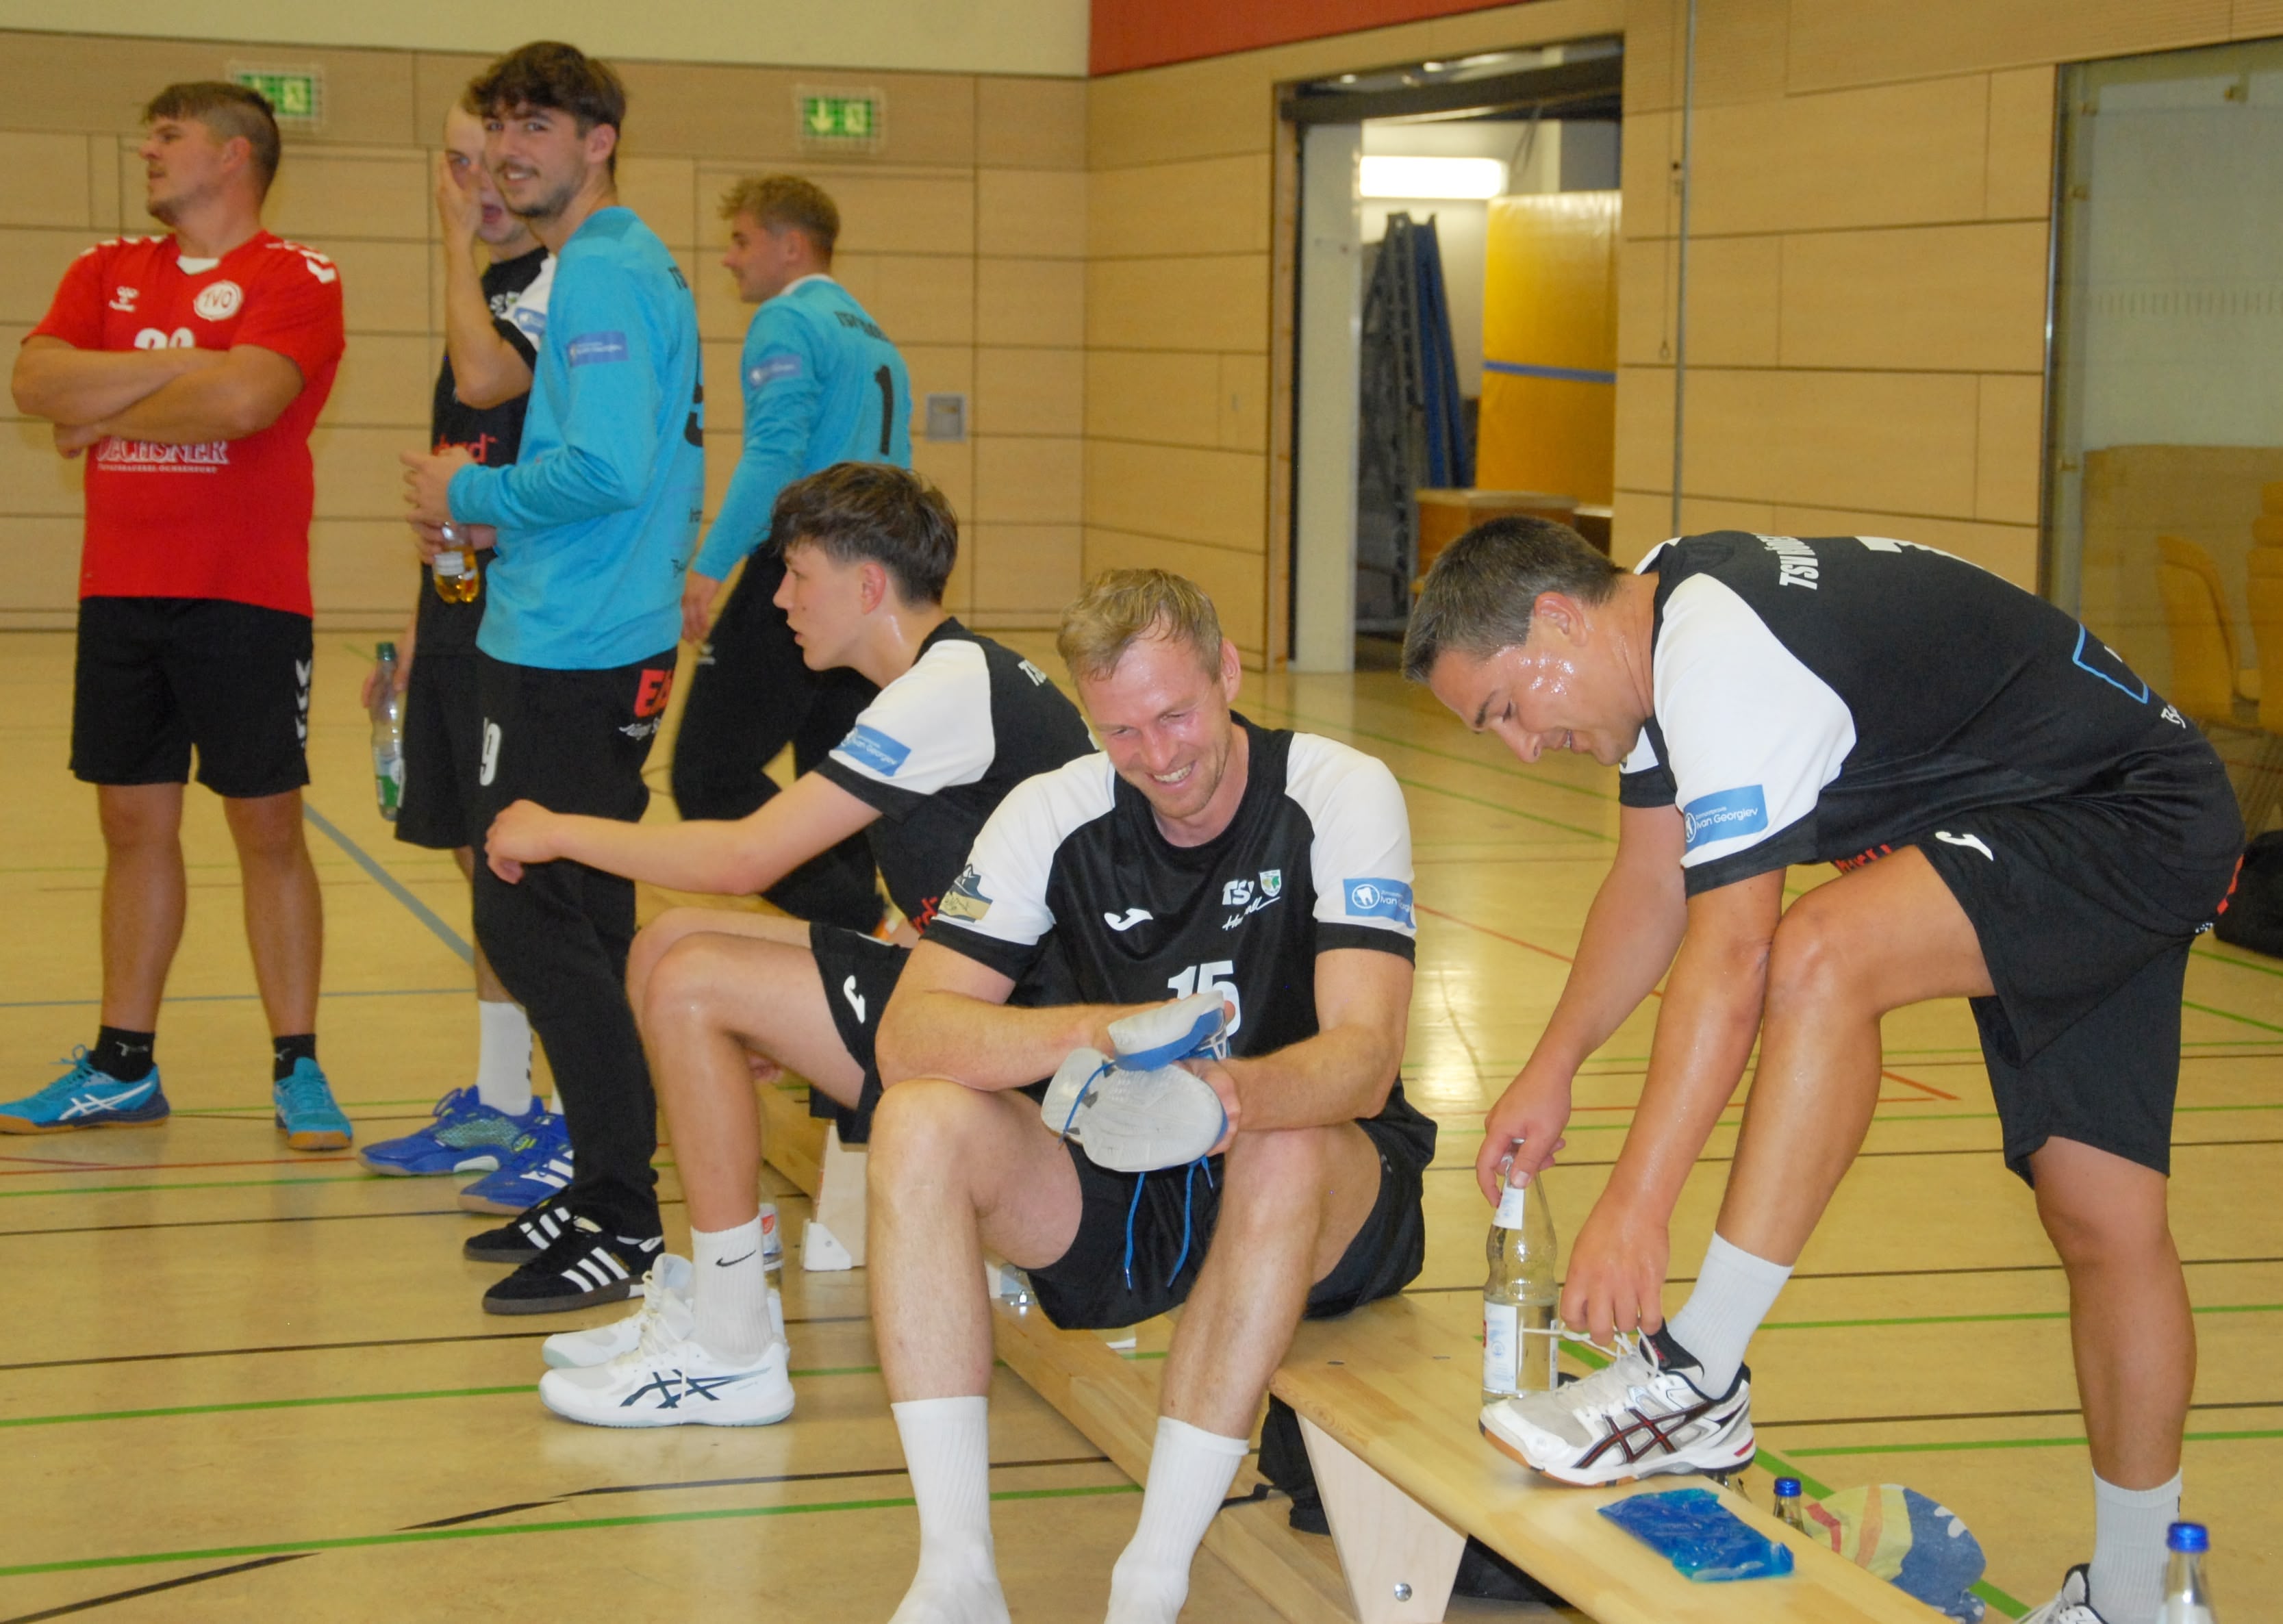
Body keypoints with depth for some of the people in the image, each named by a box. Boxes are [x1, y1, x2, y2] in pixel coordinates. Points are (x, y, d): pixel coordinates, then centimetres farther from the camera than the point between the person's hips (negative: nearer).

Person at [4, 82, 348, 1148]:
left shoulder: (295, 279, -5)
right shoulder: (108, 272, 12)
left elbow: (244, 398, -22)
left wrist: (104, 414, -8)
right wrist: (179, 368, -13)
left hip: (245, 599, -5)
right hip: (119, 593, 5)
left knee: (267, 827, 0)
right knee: (134, 822, 11)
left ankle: (297, 1070, 9)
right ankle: (122, 1068, 21)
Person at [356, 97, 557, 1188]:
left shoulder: (562, 280, -11)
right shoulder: (489, 283, 18)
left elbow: (485, 378, -32)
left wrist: (460, 239, -20)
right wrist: (419, 626, 22)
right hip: (462, 614, 9)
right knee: (481, 861, 14)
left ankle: (569, 1120, 2)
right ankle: (498, 1100, 24)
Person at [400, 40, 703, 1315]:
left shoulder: (601, 276, -14)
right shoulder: (639, 268, 18)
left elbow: (605, 471, -24)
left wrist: (468, 495, -9)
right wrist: (487, 508, 14)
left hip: (572, 655, -11)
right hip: (607, 641, 11)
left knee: (533, 922, -9)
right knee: (578, 923, 14)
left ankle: (627, 1223, -5)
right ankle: (608, 1193, 22)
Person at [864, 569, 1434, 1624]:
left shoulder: (1340, 795, -13)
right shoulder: (1056, 814, -5)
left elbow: (1364, 1059, -25)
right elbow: (907, 1038, -15)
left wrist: (1235, 1096, -48)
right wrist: (1091, 1032, -34)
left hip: (1328, 1209, -3)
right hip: (1109, 1207, 3)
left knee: (1286, 1150, -37)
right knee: (920, 1123, -23)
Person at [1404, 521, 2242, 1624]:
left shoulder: (1729, 654, -26)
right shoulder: (1656, 629, 5)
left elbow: (1729, 962, -29)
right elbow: (1651, 886, 17)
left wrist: (1634, 1210, -29)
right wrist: (1553, 1068, 14)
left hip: (2138, 825, -10)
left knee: (1821, 956, -30)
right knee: (2098, 1213, 11)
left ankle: (1698, 1383, -25)